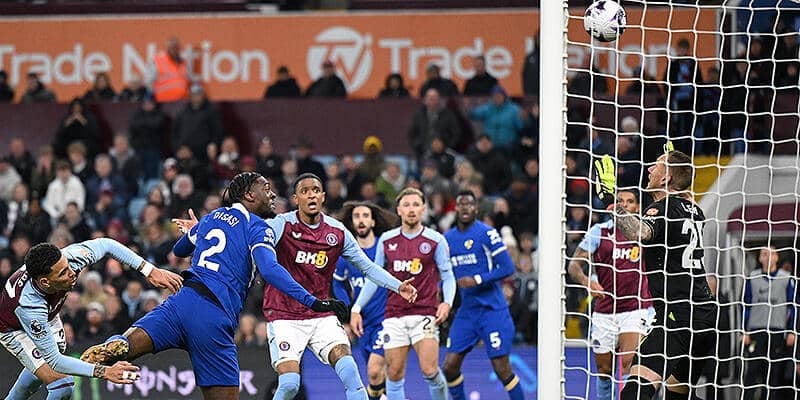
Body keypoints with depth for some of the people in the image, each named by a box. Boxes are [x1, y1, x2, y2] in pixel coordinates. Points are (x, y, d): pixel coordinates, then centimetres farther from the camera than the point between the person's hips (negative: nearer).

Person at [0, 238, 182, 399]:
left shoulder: (67, 259, -36)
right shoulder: (28, 305, -47)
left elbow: (106, 245, -18)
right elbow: (54, 360, -43)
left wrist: (150, 271, -25)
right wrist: (104, 372, -52)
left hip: (47, 316, 7)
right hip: (15, 328, -7)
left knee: (41, 370, 30)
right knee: (61, 385, -20)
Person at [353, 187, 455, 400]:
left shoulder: (435, 240, 0)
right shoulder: (387, 240, 8)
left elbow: (447, 276, 3)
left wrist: (447, 303, -15)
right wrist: (357, 308, 9)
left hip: (425, 314, -3)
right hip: (394, 315, 3)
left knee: (429, 370, -15)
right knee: (394, 374, -1)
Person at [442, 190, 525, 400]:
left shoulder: (487, 233, -9)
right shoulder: (447, 238, 11)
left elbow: (507, 268, -13)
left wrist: (477, 280, -20)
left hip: (492, 310, -6)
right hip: (466, 311, 6)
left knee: (502, 369, -7)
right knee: (449, 367, 1)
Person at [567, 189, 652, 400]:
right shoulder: (599, 231, 2)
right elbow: (574, 264, -1)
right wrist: (586, 280, -23)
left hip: (636, 309, -2)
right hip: (604, 311, 2)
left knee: (628, 363, -20)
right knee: (604, 371, 9)